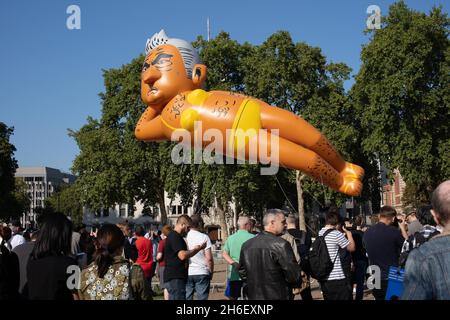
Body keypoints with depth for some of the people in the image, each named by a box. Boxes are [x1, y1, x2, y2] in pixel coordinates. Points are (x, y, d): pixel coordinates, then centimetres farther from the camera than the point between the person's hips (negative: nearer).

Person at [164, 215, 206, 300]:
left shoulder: (176, 236, 21)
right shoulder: (175, 237, -13)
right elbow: (182, 255, -23)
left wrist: (194, 249, 14)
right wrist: (196, 249, -10)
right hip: (175, 278, -11)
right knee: (179, 298, -11)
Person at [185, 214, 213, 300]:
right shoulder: (204, 237, -5)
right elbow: (209, 258, -8)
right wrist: (211, 271, 6)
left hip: (187, 273, 2)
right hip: (202, 273, -2)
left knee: (187, 297, 6)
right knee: (202, 297, 3)